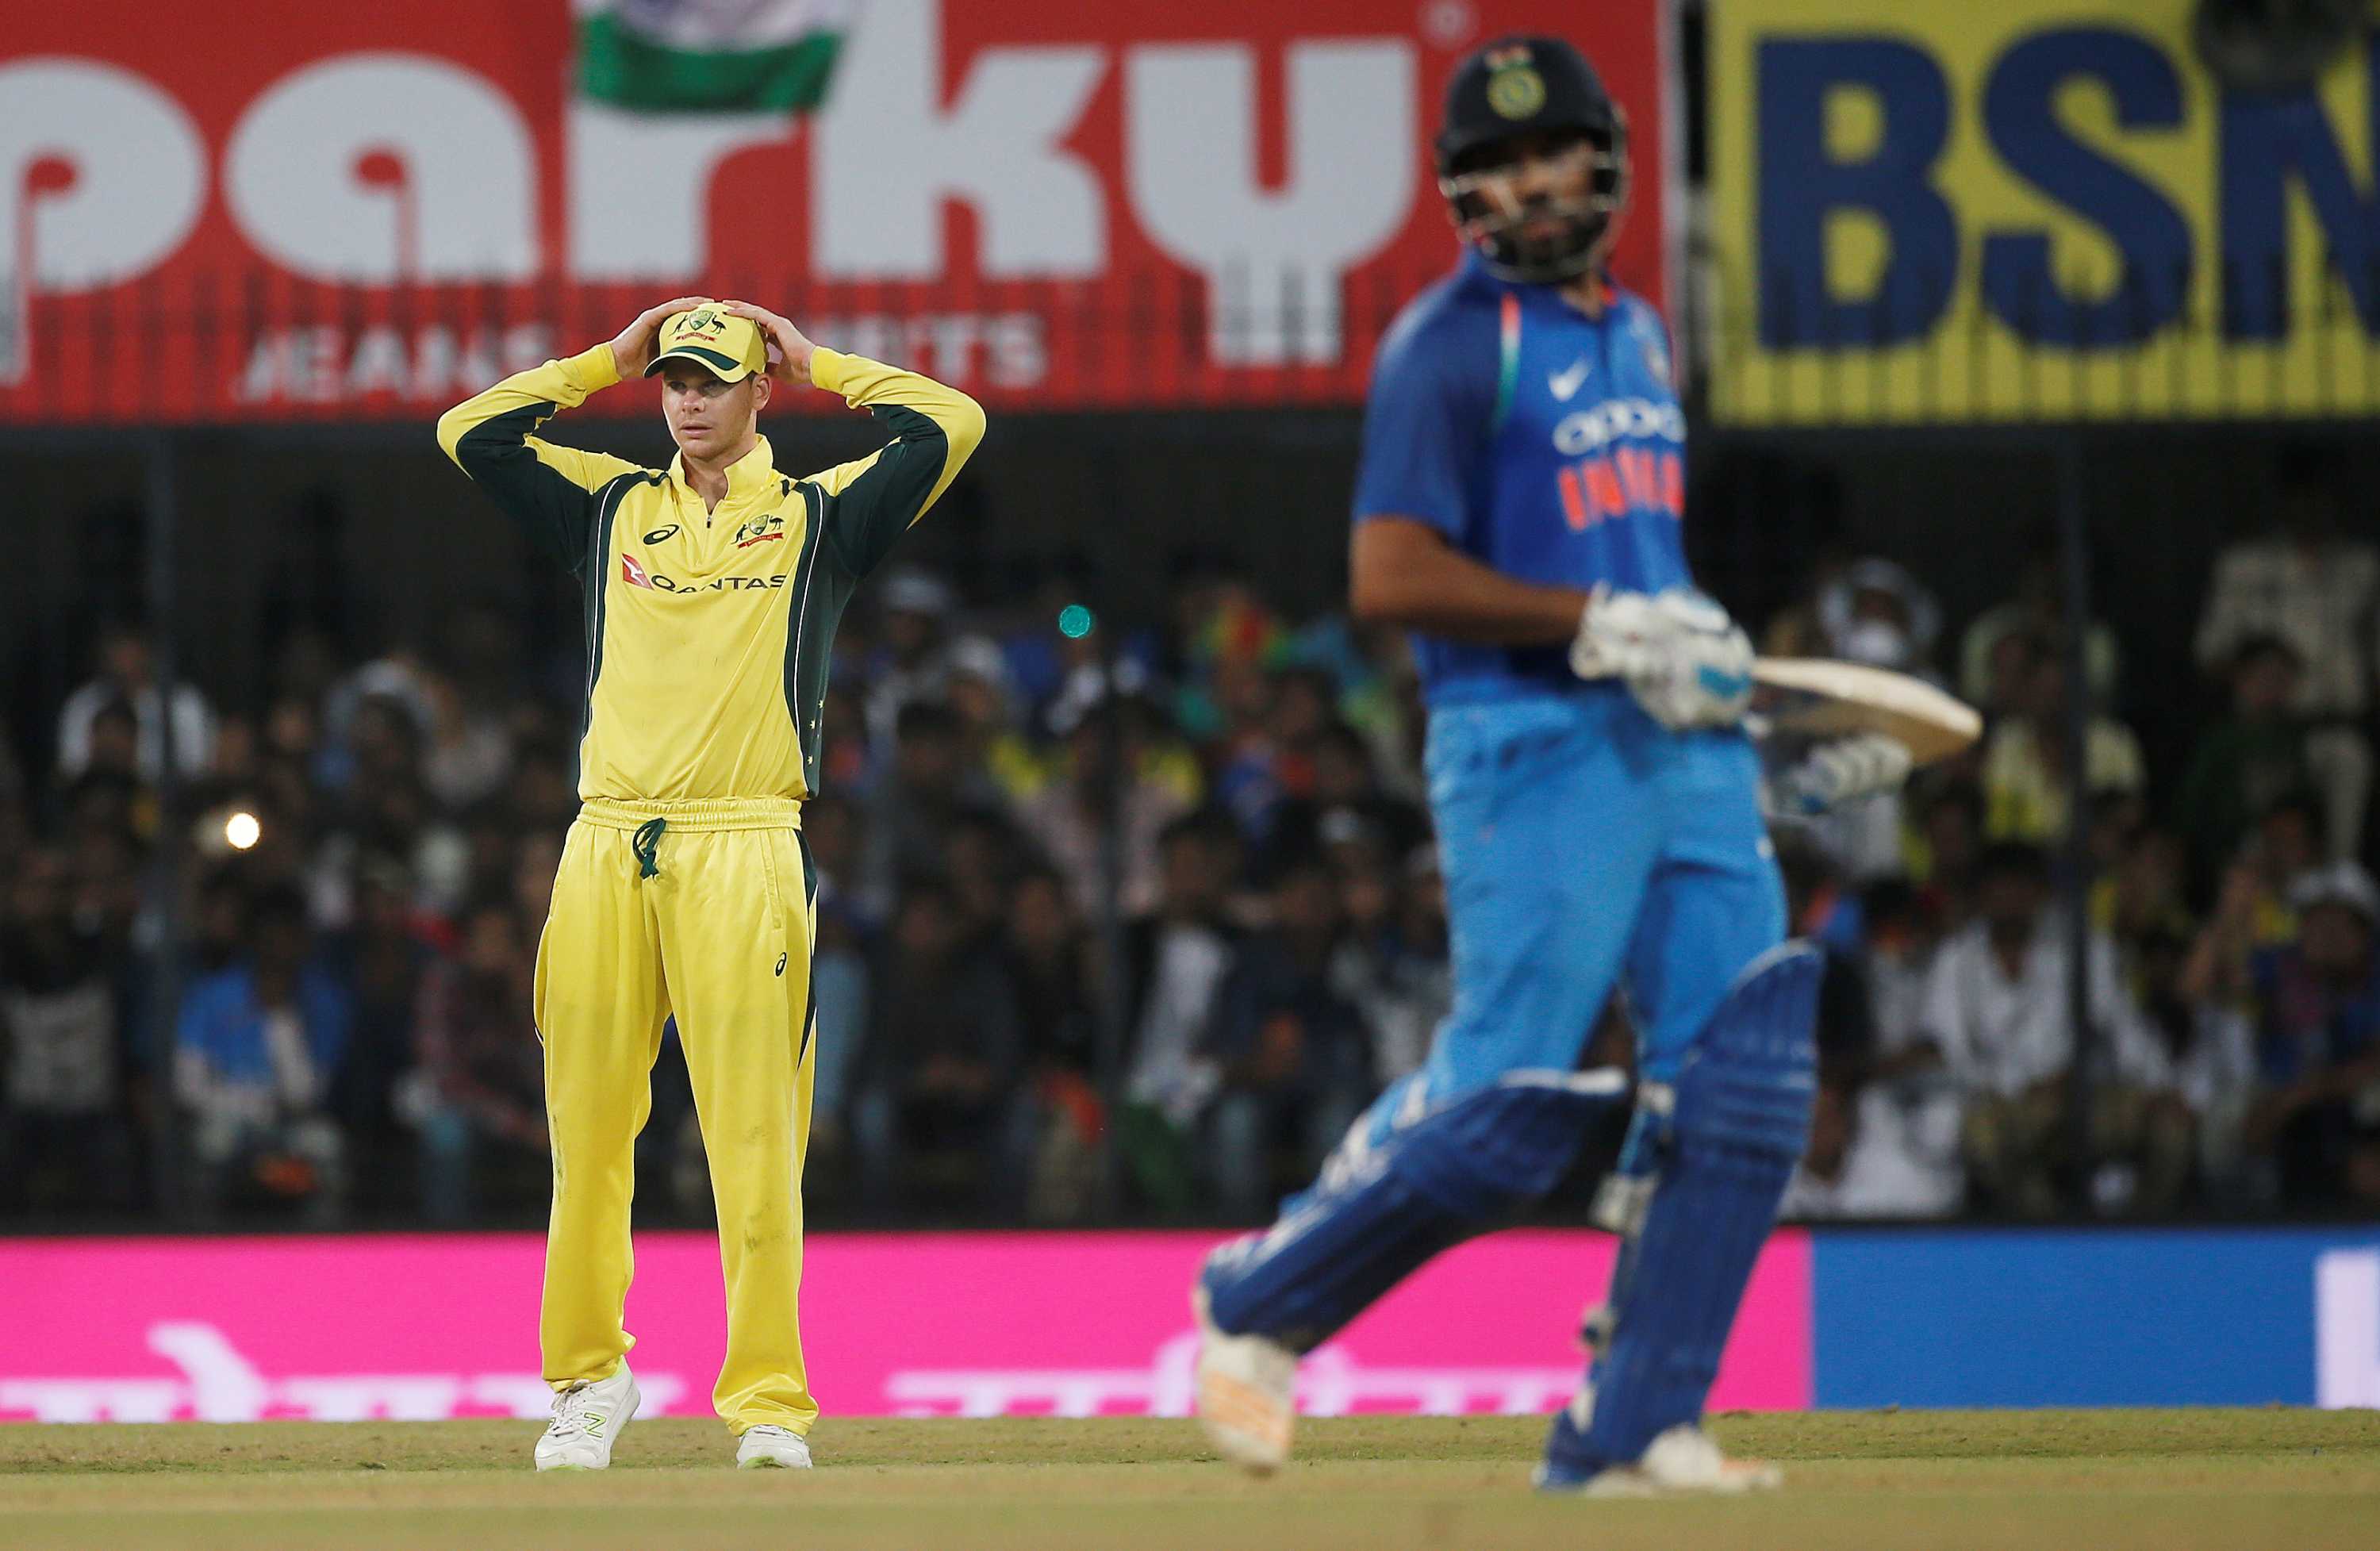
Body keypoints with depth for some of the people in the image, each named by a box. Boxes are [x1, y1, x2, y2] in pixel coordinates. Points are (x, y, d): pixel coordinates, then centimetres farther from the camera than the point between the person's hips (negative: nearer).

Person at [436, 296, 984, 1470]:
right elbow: (470, 434, 15)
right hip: (607, 846, 3)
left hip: (743, 853, -3)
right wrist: (610, 360, 17)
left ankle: (768, 1404, -8)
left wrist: (817, 365, 11)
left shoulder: (816, 516, 11)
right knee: (586, 1131, 3)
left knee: (755, 1140, -8)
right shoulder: (612, 510, 19)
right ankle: (588, 1377, 16)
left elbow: (950, 426, 0)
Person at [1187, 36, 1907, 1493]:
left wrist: (1742, 685, 19)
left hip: (1686, 747, 7)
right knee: (1504, 1104, -10)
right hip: (1533, 752, -7)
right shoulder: (1456, 343, -8)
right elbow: (1392, 576, -16)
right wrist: (1606, 627, -19)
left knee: (1744, 1075, -2)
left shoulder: (1638, 332, 17)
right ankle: (1261, 1306, 11)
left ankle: (1633, 1427, 2)